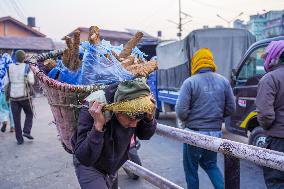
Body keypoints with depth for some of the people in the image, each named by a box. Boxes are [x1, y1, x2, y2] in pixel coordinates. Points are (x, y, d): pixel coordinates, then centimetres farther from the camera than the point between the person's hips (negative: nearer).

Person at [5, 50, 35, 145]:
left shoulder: (10, 68, 3)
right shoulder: (27, 67, -7)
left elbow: (6, 83, 2)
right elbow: (31, 82, -13)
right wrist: (31, 75, 5)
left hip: (13, 96, 3)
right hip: (25, 96, -2)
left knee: (16, 118, 9)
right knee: (29, 114, 19)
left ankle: (19, 139, 12)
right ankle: (26, 131, 2)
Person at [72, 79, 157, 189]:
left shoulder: (131, 111, -22)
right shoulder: (91, 112, -34)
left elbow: (144, 135, -5)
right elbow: (84, 159, -34)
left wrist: (149, 118, -26)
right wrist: (98, 125, -46)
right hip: (89, 167, -4)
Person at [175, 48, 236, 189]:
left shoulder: (190, 82, -12)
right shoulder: (224, 81, 1)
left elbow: (181, 110, -16)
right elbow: (231, 108, 3)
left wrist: (187, 121, 5)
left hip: (194, 133, -4)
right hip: (215, 133, 5)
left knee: (191, 168, 14)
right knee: (210, 164, 25)